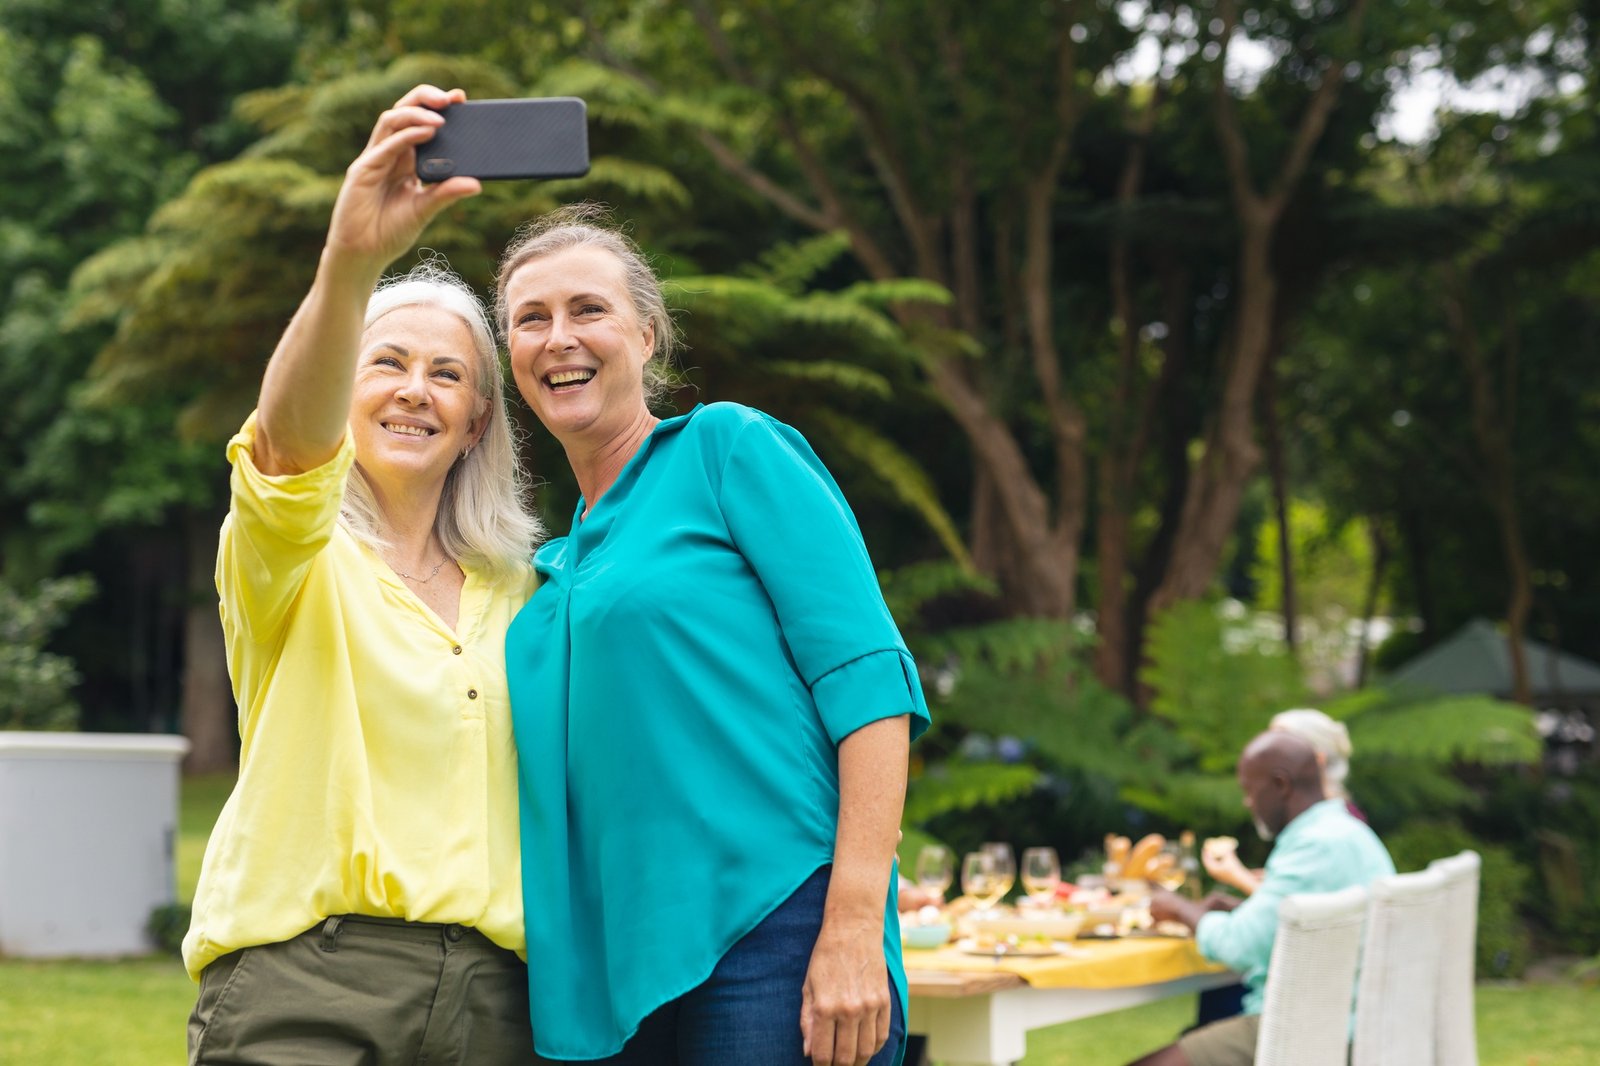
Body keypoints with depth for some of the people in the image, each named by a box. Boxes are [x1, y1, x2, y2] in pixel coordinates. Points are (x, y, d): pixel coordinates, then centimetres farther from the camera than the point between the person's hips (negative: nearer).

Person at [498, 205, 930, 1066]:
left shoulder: (730, 447, 1)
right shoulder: (558, 566, 20)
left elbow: (866, 679, -9)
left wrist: (855, 926, -17)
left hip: (772, 931, -6)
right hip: (607, 977, 7)